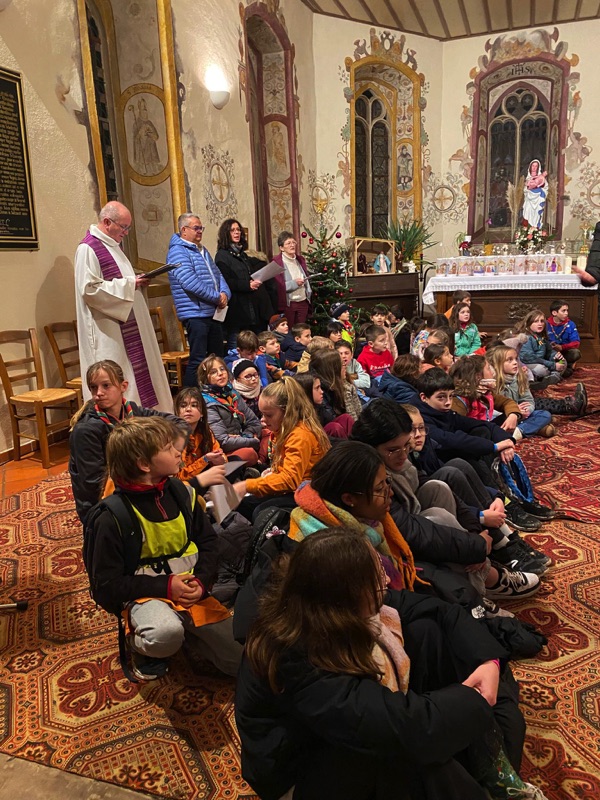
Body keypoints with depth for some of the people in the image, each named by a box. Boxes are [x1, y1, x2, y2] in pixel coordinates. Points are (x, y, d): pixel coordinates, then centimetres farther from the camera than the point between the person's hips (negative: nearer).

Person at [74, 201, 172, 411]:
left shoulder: (112, 245, 17)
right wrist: (129, 284, -18)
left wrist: (135, 282, 6)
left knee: (138, 373, 11)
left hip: (127, 325, 10)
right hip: (108, 331, -9)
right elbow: (89, 289, -21)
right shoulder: (88, 249, -13)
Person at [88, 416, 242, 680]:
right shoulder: (112, 517, -14)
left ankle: (188, 631, 21)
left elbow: (208, 542, 9)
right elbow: (106, 587, -11)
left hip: (191, 590, 4)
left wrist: (201, 582, -10)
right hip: (149, 595, -4)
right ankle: (139, 644, -2)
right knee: (166, 634, -39)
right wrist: (165, 587, -18)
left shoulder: (182, 493, 0)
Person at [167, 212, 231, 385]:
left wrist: (224, 293, -5)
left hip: (213, 312, 9)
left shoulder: (202, 250, 18)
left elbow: (217, 274, 16)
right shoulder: (177, 251, -10)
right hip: (196, 314, -9)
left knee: (217, 357, 14)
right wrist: (217, 297, -15)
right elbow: (191, 283, -21)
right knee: (198, 360, -9)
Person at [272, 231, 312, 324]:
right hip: (287, 304, -6)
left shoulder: (300, 259, 13)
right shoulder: (277, 262, -8)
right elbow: (276, 286, -12)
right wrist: (294, 283, -18)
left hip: (303, 302, 6)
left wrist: (309, 293, 10)